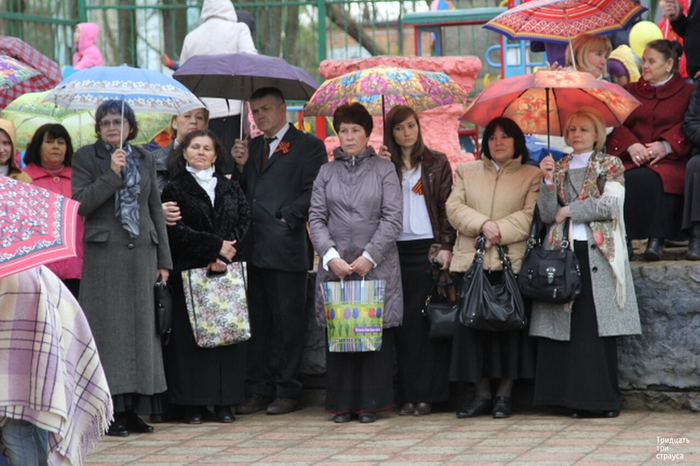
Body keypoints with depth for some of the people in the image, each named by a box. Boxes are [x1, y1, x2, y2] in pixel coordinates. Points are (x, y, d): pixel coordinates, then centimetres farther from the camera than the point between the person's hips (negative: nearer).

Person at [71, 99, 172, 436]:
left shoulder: (145, 159, 13)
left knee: (141, 326, 4)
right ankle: (109, 411, -3)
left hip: (142, 253, 4)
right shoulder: (85, 157, 1)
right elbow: (80, 203, -10)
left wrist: (164, 259, 9)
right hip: (104, 254, -4)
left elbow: (155, 209, 13)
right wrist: (112, 175, -17)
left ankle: (132, 408, 10)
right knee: (108, 328, -5)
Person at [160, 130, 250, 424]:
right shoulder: (174, 190, 4)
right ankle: (193, 404, -2)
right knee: (190, 336, -5)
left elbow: (243, 223, 4)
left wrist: (224, 256, -11)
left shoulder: (231, 189, 15)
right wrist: (215, 245, -11)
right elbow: (176, 231, -7)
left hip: (227, 272, 3)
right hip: (189, 273, -3)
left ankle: (224, 402, 4)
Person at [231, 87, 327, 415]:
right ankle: (258, 390, 14)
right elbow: (243, 194, 17)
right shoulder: (252, 147, 21)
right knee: (256, 323, 8)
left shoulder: (308, 145, 1)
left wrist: (286, 217, -11)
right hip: (254, 249, 6)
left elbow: (315, 192, -7)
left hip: (286, 247, -6)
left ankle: (287, 392, 6)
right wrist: (241, 166, 3)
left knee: (288, 323, 0)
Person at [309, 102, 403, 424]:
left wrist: (369, 257, -10)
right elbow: (316, 217, 6)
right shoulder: (327, 172, 12)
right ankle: (342, 403, 7)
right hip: (335, 265, 2)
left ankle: (371, 402, 4)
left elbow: (393, 218, -2)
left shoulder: (384, 169, 5)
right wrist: (331, 256, -9)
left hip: (377, 265, -2)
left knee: (376, 333, -2)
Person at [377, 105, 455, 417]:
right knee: (403, 321, 0)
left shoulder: (436, 163, 8)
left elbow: (446, 206, 4)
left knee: (428, 320, -3)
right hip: (395, 249, 2)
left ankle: (426, 394, 0)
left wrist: (446, 246, -6)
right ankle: (408, 393, 4)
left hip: (427, 249, -2)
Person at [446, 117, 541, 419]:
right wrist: (482, 224, -11)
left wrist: (500, 231, -15)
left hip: (512, 261, -2)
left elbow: (530, 216, -3)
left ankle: (504, 395, 4)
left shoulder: (532, 176, 9)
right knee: (472, 325, -1)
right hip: (471, 261, 3)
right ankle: (482, 395, 6)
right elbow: (454, 208, 5)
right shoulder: (466, 172, 18)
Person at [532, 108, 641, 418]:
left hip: (598, 254, -3)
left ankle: (603, 398, -6)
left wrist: (569, 210, -3)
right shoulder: (558, 169, 17)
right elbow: (547, 215, 8)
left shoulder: (611, 166, 9)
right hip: (562, 253, 3)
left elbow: (611, 205, -6)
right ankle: (576, 399, -4)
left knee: (598, 322, -8)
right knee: (567, 324, -5)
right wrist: (548, 182, -5)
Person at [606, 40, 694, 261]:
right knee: (629, 180, -35)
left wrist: (667, 146, -14)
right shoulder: (630, 91, 23)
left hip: (670, 160, -2)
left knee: (652, 179, -38)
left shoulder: (687, 92, 15)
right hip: (632, 160, 2)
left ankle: (656, 238, -37)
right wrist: (631, 145, -11)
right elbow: (616, 125, 9)